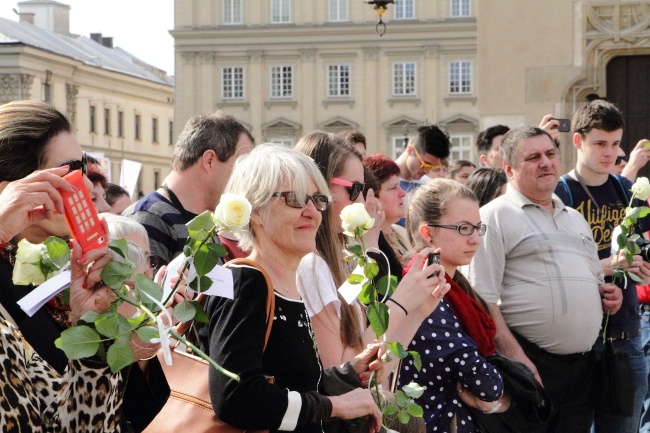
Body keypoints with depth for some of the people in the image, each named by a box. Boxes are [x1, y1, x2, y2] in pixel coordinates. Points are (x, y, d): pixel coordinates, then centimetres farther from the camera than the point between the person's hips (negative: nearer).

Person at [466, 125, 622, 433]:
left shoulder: (575, 218, 21)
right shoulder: (495, 216, -3)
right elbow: (483, 298, -12)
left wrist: (607, 293, 8)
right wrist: (516, 357, -19)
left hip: (584, 364, 7)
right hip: (530, 363, -7)